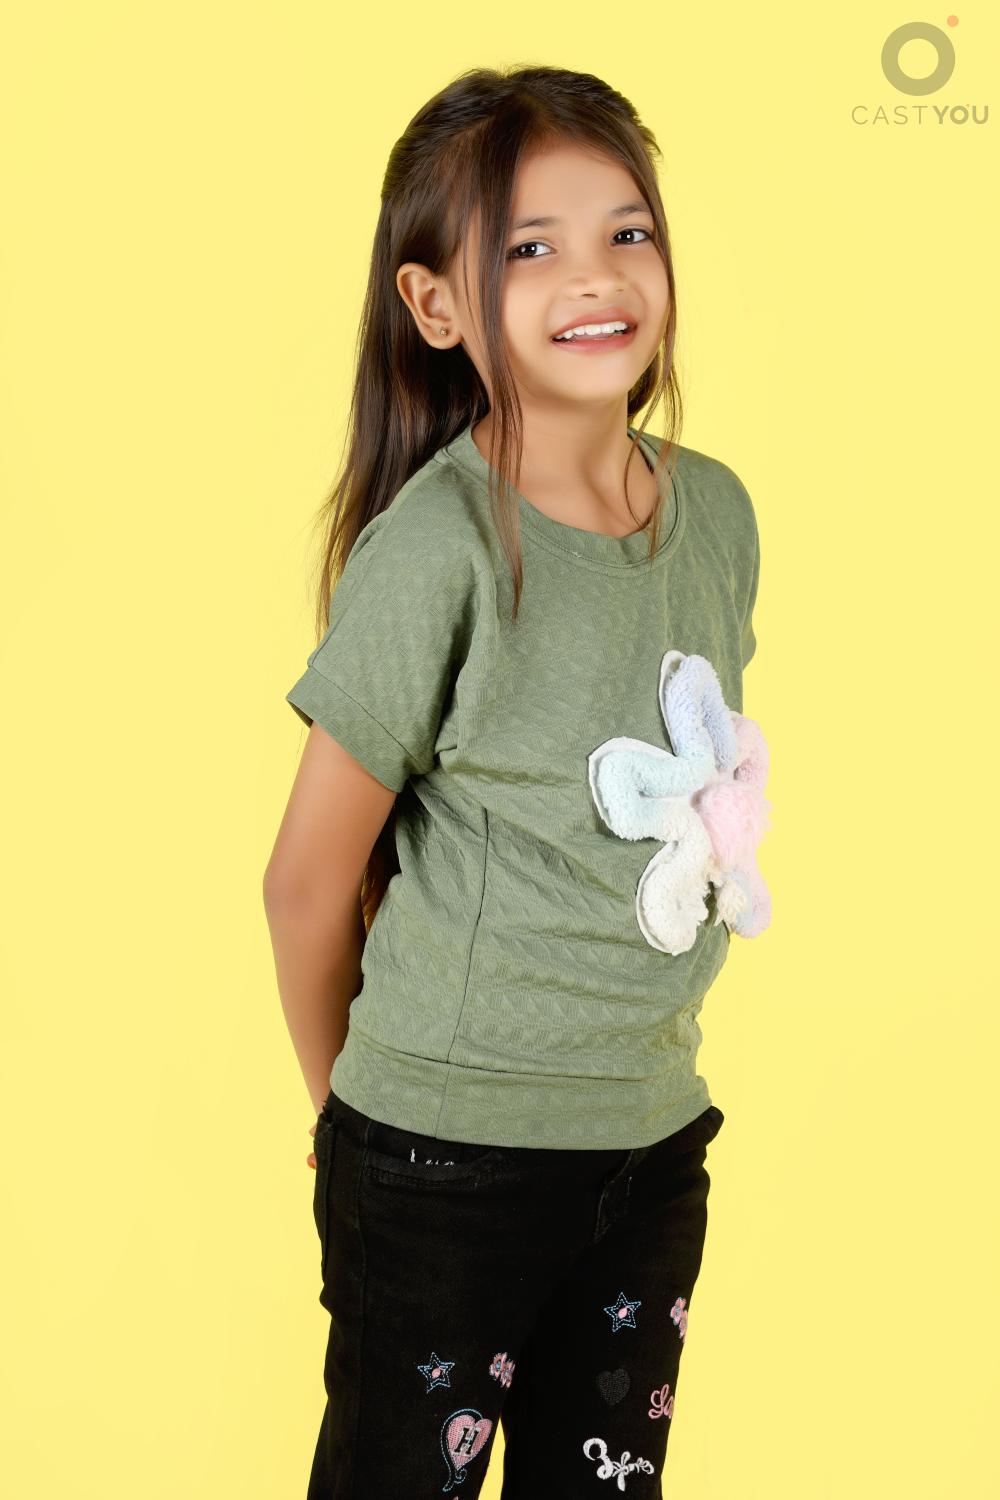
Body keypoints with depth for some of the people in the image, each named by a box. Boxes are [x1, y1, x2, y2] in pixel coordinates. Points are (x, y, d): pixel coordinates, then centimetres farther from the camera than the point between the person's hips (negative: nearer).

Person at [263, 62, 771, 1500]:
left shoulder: (716, 511, -1)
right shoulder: (434, 551, -19)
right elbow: (310, 881, -10)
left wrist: (635, 1051, 13)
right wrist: (355, 1097, 4)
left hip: (656, 1134, 5)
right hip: (446, 1161, -5)